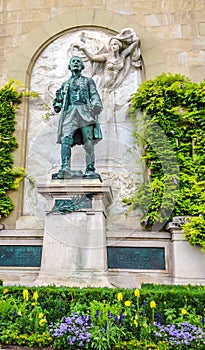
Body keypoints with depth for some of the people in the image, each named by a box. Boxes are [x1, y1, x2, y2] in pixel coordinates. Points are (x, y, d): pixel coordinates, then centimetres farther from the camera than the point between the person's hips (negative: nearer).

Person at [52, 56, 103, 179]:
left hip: (84, 112, -2)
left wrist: (97, 104, -15)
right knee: (65, 140, -18)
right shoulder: (65, 84, 30)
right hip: (69, 112, 2)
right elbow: (60, 100, 28)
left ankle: (90, 170, -7)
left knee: (88, 143, -9)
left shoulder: (88, 81, 21)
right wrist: (57, 104, 4)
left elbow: (94, 95, 6)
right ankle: (65, 168, -28)